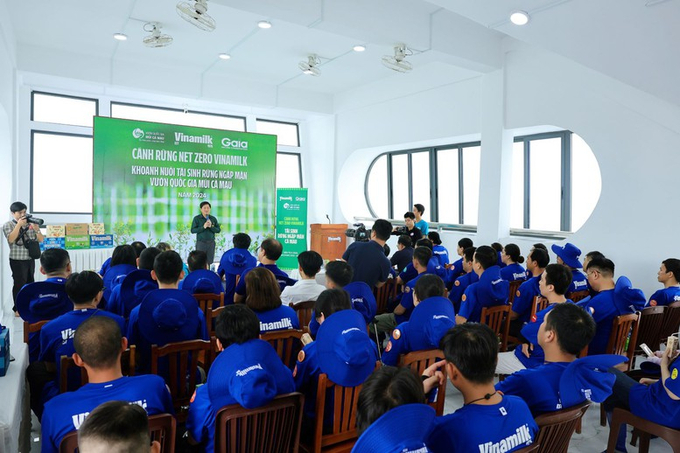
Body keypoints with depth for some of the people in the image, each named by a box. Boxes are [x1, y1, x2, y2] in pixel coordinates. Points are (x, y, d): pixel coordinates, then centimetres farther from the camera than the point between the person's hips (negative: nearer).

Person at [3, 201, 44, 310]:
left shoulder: (30, 224, 6)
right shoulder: (8, 225, -3)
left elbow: (41, 240, 5)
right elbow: (11, 239, -20)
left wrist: (36, 228, -13)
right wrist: (19, 224, -21)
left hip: (30, 259, 4)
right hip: (17, 261, -4)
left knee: (30, 283, 12)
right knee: (19, 284, -1)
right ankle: (18, 308, 10)